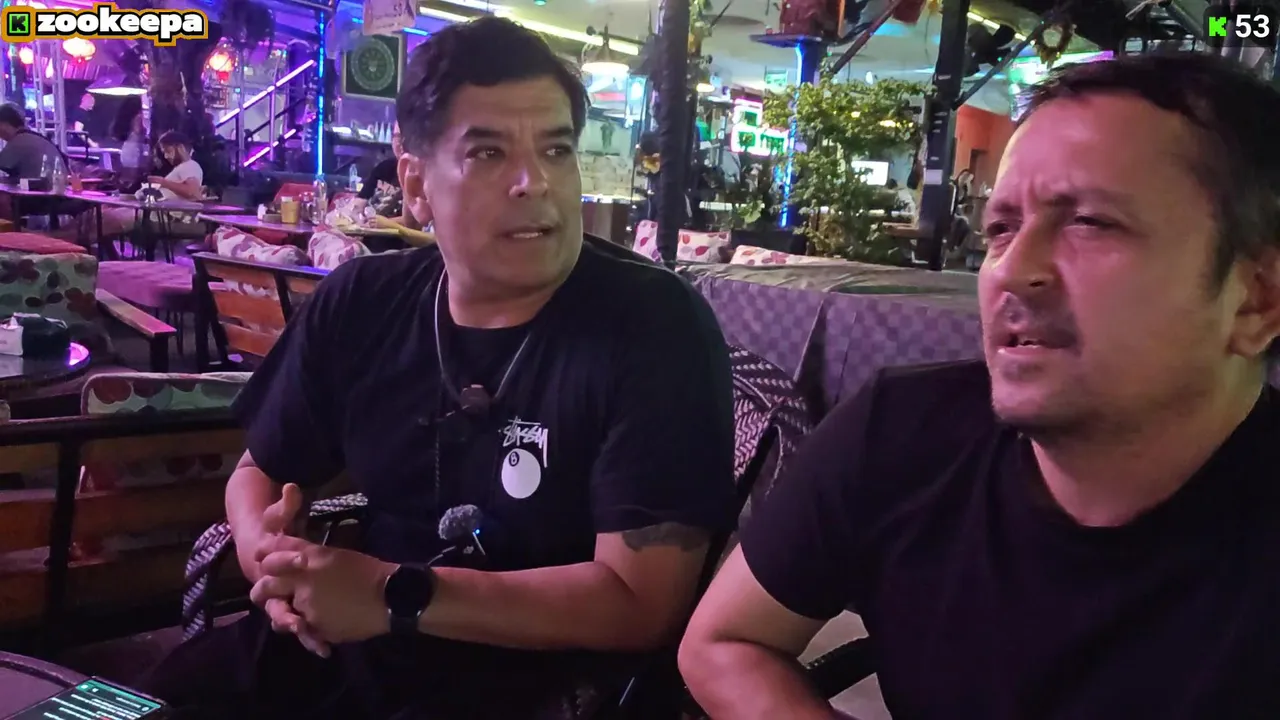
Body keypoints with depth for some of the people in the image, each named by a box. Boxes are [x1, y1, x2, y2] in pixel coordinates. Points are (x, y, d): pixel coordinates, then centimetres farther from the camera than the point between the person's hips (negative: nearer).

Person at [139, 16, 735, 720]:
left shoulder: (654, 326, -16)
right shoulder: (359, 301, 1)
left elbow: (642, 601, -20)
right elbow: (260, 472, 13)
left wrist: (396, 597, -25)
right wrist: (275, 563, -11)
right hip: (342, 646, 5)